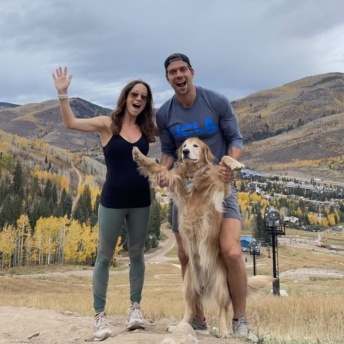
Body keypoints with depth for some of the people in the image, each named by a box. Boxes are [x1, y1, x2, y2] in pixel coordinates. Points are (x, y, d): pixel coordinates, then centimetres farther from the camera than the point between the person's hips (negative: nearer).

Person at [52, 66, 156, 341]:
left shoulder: (147, 129, 3)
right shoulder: (107, 124, -5)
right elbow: (70, 123, -12)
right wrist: (63, 94, -21)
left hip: (141, 201, 3)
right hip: (113, 202, -3)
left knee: (136, 254, 13)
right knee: (104, 256, 6)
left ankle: (135, 307, 28)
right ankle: (100, 314, 17)